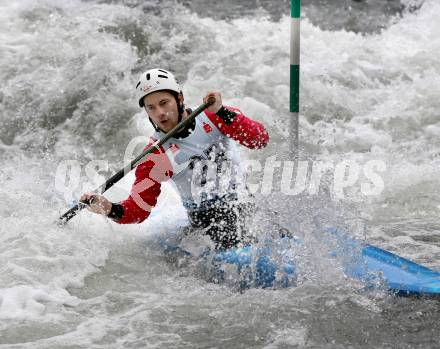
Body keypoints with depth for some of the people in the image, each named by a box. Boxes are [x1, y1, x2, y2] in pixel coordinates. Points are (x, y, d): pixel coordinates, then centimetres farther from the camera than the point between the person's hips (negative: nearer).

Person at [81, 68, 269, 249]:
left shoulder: (212, 117, -6)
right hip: (209, 216, -2)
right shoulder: (155, 156, -8)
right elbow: (139, 209, -7)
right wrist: (111, 210, -28)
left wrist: (222, 113, -30)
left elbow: (261, 139, -17)